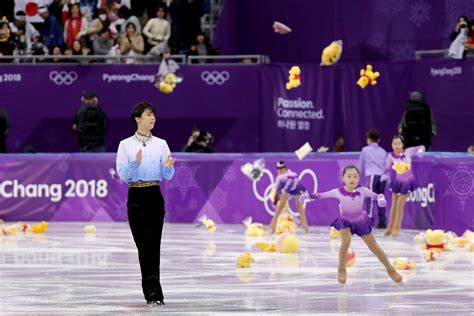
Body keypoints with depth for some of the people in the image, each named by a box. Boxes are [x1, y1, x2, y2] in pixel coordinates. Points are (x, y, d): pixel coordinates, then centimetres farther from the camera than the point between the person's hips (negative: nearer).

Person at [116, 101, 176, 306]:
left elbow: (168, 176, 3)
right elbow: (123, 174, -6)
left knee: (154, 244, -4)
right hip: (136, 197, -1)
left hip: (155, 196, 1)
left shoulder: (161, 144, 7)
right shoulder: (126, 145, 2)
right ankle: (153, 292, 3)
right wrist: (136, 163, -23)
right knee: (143, 244, -2)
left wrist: (168, 166, -19)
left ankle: (153, 292, -2)